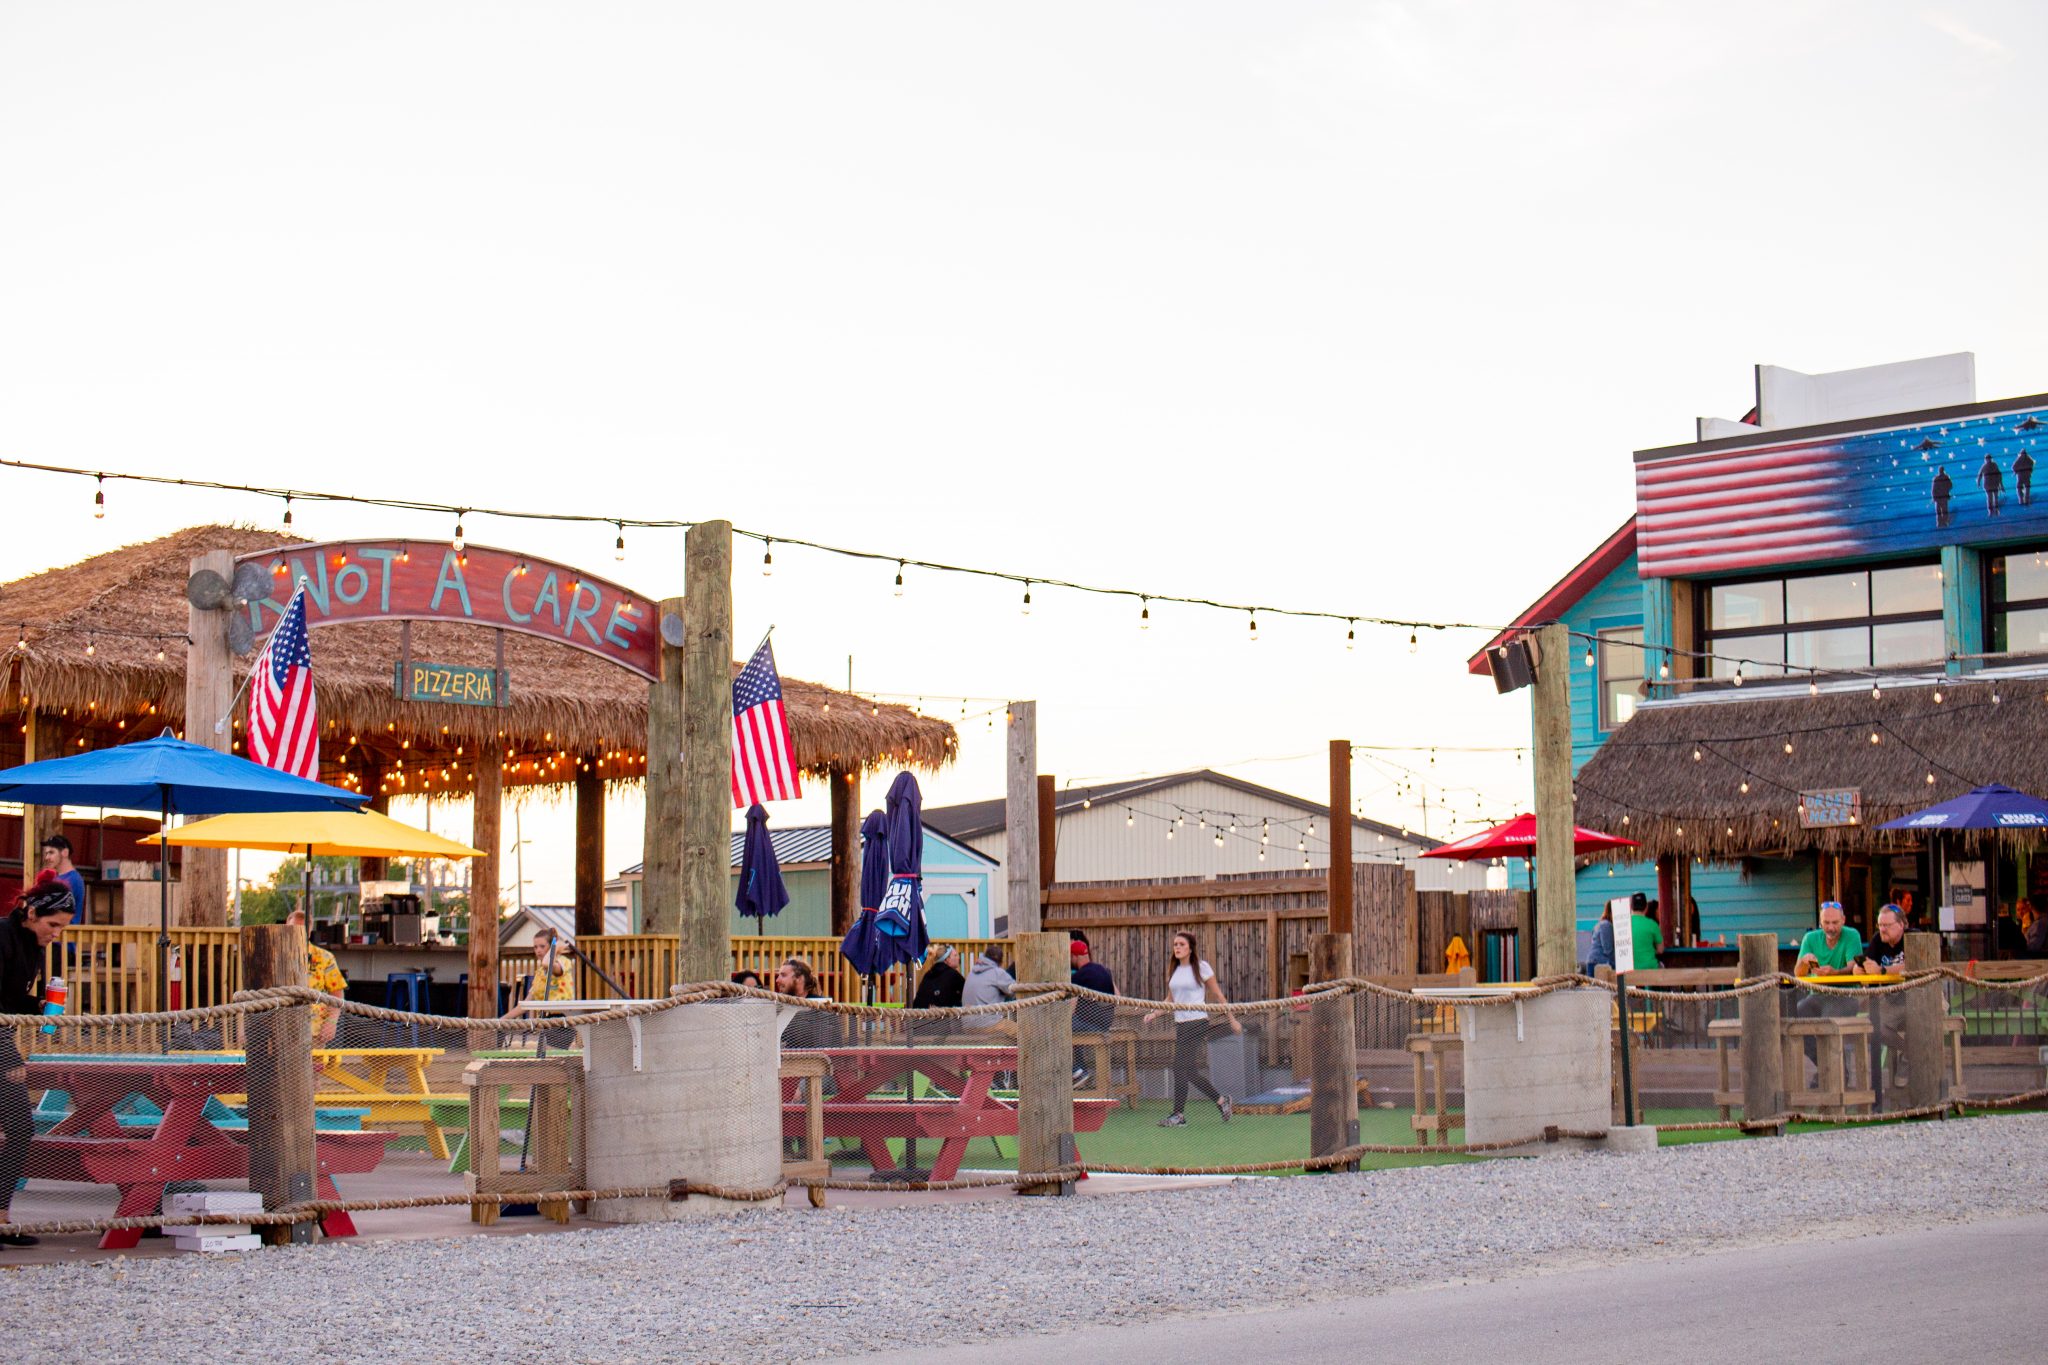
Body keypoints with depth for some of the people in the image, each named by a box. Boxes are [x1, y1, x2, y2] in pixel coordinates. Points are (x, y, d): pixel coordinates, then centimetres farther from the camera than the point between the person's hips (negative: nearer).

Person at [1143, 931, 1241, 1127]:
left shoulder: (1202, 968, -4)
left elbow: (1218, 996, 1)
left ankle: (1179, 1114, -5)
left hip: (1197, 1022, -7)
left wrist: (1232, 1020, 3)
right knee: (1190, 1070, 6)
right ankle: (1221, 1100, 24)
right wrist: (1154, 1013, 5)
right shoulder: (1173, 970, 13)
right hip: (1180, 1024, 7)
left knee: (1181, 1068, -11)